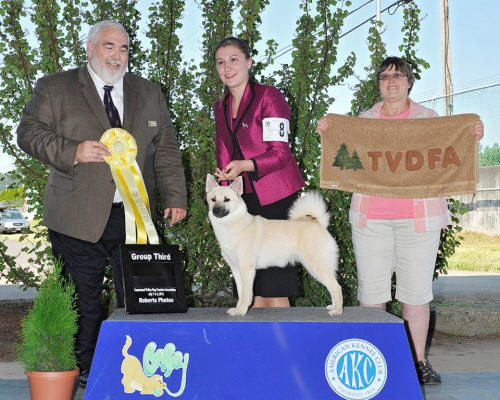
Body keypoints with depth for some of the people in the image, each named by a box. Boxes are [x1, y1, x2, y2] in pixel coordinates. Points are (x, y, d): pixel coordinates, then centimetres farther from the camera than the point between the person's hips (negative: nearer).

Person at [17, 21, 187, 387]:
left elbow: (166, 149, 14)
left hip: (135, 218, 2)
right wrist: (73, 151, -16)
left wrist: (175, 197, 4)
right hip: (79, 219, -2)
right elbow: (29, 133, 0)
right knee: (83, 304, 4)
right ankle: (84, 375, 19)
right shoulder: (54, 88, 7)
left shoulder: (150, 94, 16)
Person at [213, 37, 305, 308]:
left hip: (276, 198, -6)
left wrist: (244, 166, -27)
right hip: (244, 199, 6)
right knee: (253, 292, 5)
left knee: (275, 290, -8)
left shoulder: (269, 97, -5)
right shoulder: (221, 107, 16)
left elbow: (280, 153, -12)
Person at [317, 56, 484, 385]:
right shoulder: (364, 120, 13)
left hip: (419, 217, -1)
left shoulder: (430, 118, 10)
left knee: (417, 291, 0)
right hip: (371, 216, 1)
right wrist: (327, 133, -2)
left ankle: (419, 360, 11)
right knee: (371, 290, 2)